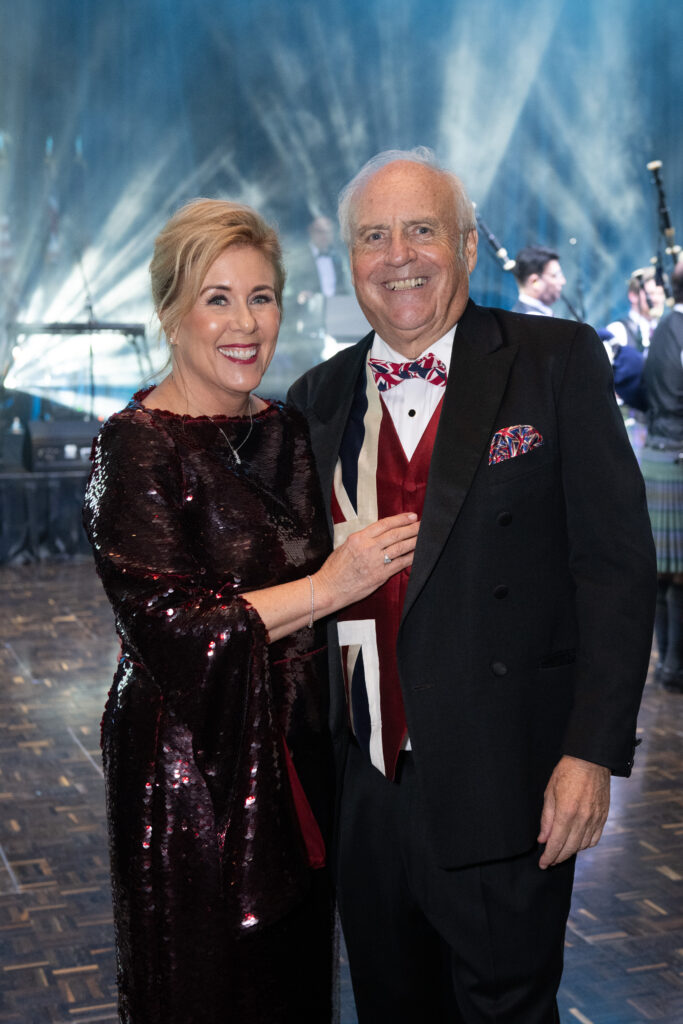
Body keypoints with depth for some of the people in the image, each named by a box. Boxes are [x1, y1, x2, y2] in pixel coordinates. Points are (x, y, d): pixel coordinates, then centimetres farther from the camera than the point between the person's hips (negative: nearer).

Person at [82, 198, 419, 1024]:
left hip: (298, 765, 6)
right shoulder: (137, 446, -13)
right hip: (193, 776, -6)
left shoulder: (285, 431, 8)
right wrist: (326, 587, -20)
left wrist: (380, 565, 3)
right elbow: (165, 629, -21)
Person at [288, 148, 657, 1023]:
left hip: (501, 794, -4)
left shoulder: (557, 363, -5)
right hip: (362, 794, 5)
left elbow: (616, 564, -9)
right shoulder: (319, 399, 8)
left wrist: (593, 751, -15)